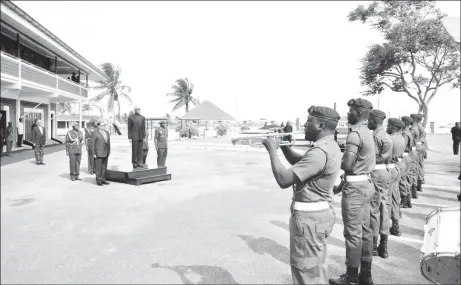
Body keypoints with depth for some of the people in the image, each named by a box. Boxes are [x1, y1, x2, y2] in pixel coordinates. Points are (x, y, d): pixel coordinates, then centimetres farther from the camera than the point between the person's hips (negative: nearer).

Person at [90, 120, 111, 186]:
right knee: (98, 168, 0)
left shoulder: (106, 132, 9)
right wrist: (93, 153, -14)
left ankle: (103, 179, 18)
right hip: (98, 153, -6)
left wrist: (109, 152, 9)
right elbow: (92, 143, -11)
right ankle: (98, 181, 8)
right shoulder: (95, 133, -10)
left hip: (105, 153, 6)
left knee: (104, 167, 10)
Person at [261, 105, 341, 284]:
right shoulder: (329, 146, 8)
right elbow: (299, 162, 18)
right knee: (317, 267, 25)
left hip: (309, 217, -10)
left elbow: (283, 180, -29)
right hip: (320, 213, 10)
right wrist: (284, 145, 3)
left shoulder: (320, 152, -26)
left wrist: (272, 149, -18)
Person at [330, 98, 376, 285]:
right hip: (366, 183, 10)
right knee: (365, 231, 15)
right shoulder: (367, 133, 13)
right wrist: (344, 183, 16)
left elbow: (347, 165, -23)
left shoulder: (355, 134, -18)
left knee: (353, 234, 0)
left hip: (355, 187, -10)